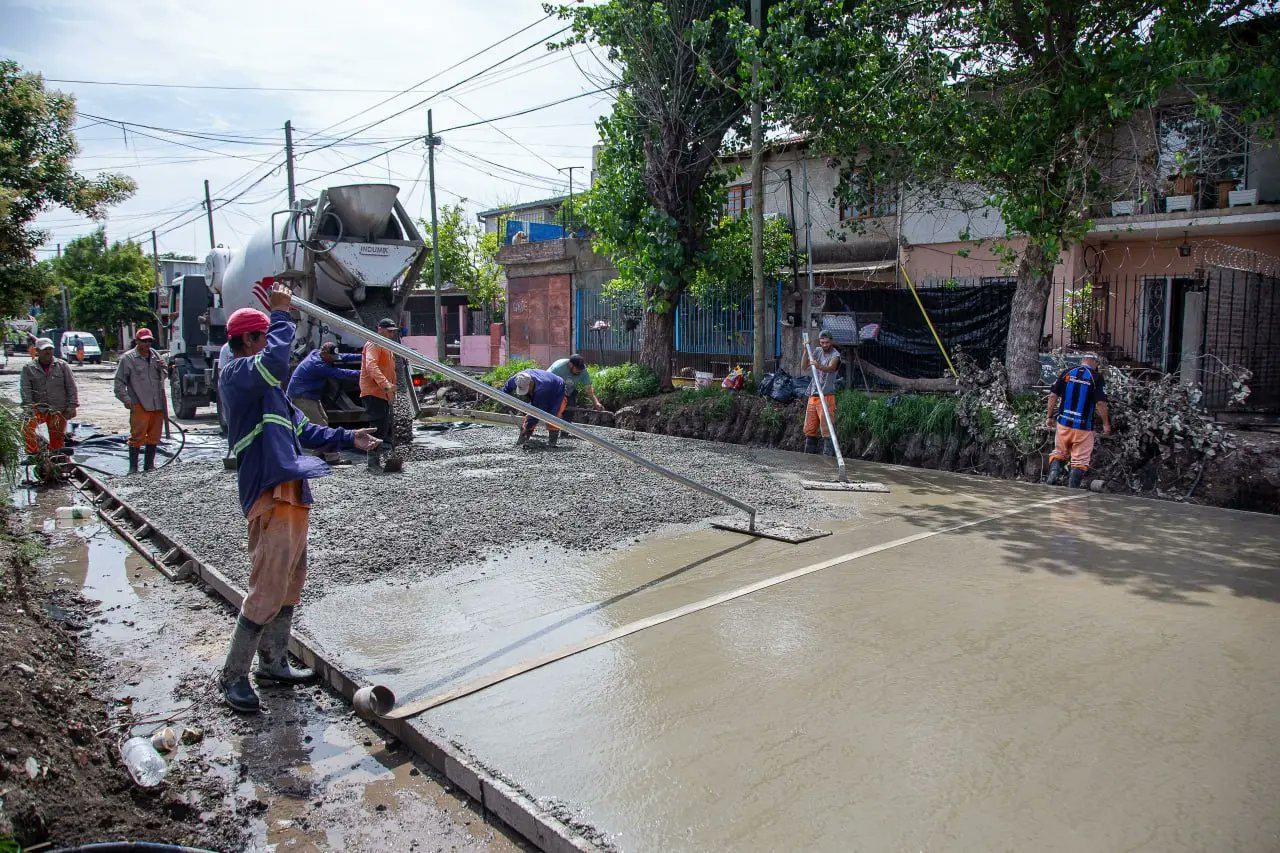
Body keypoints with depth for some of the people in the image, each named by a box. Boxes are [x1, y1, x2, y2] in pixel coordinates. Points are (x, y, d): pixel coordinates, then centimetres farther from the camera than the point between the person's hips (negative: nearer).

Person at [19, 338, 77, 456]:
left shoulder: (62, 366, 6)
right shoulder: (28, 368, 6)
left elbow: (71, 387, 6)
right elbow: (25, 390, 0)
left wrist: (72, 406, -2)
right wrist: (29, 409, -11)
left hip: (59, 411, 0)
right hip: (38, 409, 0)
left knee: (57, 440, 0)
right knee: (27, 427, -25)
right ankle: (34, 453, -10)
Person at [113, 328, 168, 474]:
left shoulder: (155, 356, 16)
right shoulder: (127, 358, 1)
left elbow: (164, 376, 24)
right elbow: (119, 382, 1)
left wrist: (162, 367, 3)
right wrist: (125, 399, -9)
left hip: (157, 404, 5)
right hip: (139, 405, -5)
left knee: (154, 436, 10)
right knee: (137, 436, -6)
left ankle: (149, 465, 21)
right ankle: (133, 468, 0)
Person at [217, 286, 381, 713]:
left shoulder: (266, 386, 22)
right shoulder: (236, 374, -9)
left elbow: (302, 429, 25)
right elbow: (276, 360, -30)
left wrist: (347, 438, 18)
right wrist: (281, 314, -15)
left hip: (291, 495, 11)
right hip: (270, 496, -11)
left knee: (290, 584, 18)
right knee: (266, 592, -7)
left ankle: (273, 662, 31)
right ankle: (233, 676, 7)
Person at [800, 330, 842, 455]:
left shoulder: (835, 355, -7)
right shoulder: (818, 351, 13)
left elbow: (830, 368, -28)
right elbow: (804, 367, 8)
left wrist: (819, 366, -49)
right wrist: (806, 351, -4)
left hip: (826, 396, -7)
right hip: (813, 395, 7)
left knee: (826, 429, -11)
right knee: (809, 429, 11)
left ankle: (828, 457, -11)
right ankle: (809, 456, 20)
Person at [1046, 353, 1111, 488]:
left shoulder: (1067, 373, 4)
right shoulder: (1096, 377, -5)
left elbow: (1053, 396, 2)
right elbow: (1101, 403, -10)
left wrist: (1050, 417, 11)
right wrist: (1106, 424, -1)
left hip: (1063, 423, 3)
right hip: (1083, 426, -3)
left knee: (1059, 452, 19)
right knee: (1080, 460, 6)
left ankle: (1054, 473, -6)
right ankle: (1072, 490, 5)